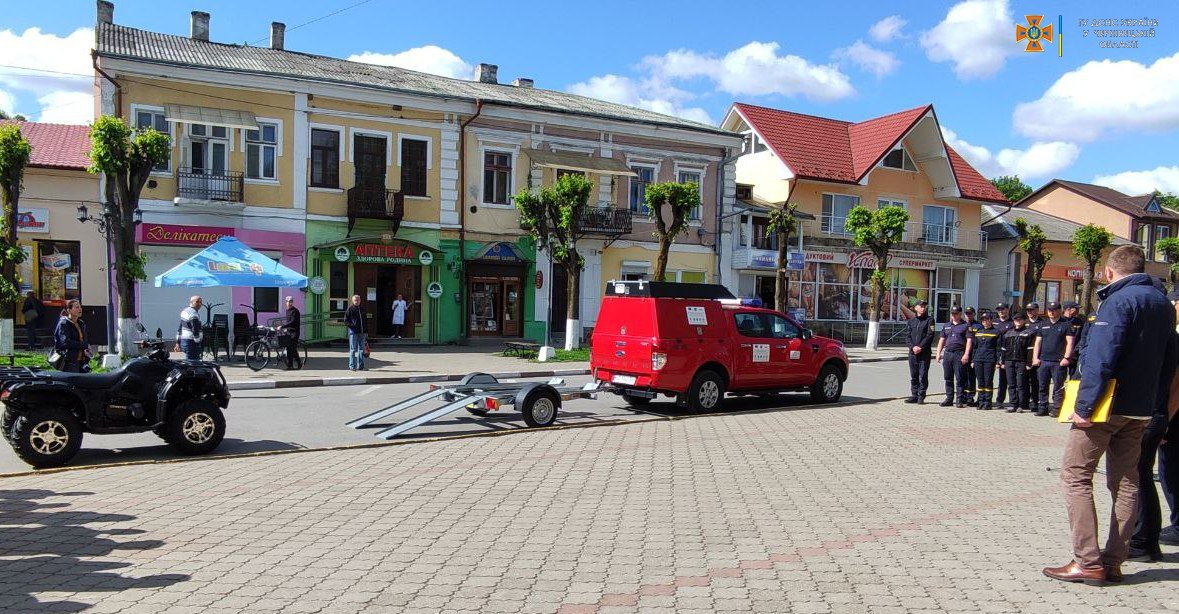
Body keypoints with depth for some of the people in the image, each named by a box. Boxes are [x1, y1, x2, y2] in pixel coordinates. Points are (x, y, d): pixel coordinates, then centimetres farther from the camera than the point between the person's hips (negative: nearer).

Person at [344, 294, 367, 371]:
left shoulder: (362, 309, 15)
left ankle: (360, 366, 16)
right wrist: (352, 326, -17)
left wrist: (366, 331, 15)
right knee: (353, 349, -3)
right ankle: (352, 366, 3)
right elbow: (346, 321, -4)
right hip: (353, 332, -6)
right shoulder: (350, 309, -2)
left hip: (362, 332, 6)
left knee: (361, 349, 9)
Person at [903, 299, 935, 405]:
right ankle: (914, 395, 15)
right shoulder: (911, 321, 13)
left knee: (923, 375, -3)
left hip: (924, 352, -4)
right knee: (913, 375, 8)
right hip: (912, 352, 4)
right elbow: (908, 336, 7)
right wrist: (913, 347, -8)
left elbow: (930, 336, -7)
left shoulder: (929, 320, 2)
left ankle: (921, 397, 3)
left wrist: (920, 347, -14)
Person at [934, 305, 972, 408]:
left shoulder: (966, 325, 2)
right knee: (948, 378, 8)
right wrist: (938, 353, 10)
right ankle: (949, 399, 15)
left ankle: (960, 400, -4)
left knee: (960, 379, -6)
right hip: (947, 353, 6)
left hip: (959, 354, -5)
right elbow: (942, 340, 20)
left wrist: (966, 355, -14)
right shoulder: (946, 326, 19)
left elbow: (969, 341, -5)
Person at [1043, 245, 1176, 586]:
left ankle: (1088, 562, -4)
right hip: (1140, 410, 9)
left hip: (1106, 405, -8)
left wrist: (1084, 405, -20)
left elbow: (1101, 358, -21)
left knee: (1075, 476, -3)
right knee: (1125, 482, 12)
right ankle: (1113, 562, 17)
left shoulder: (1119, 300, -13)